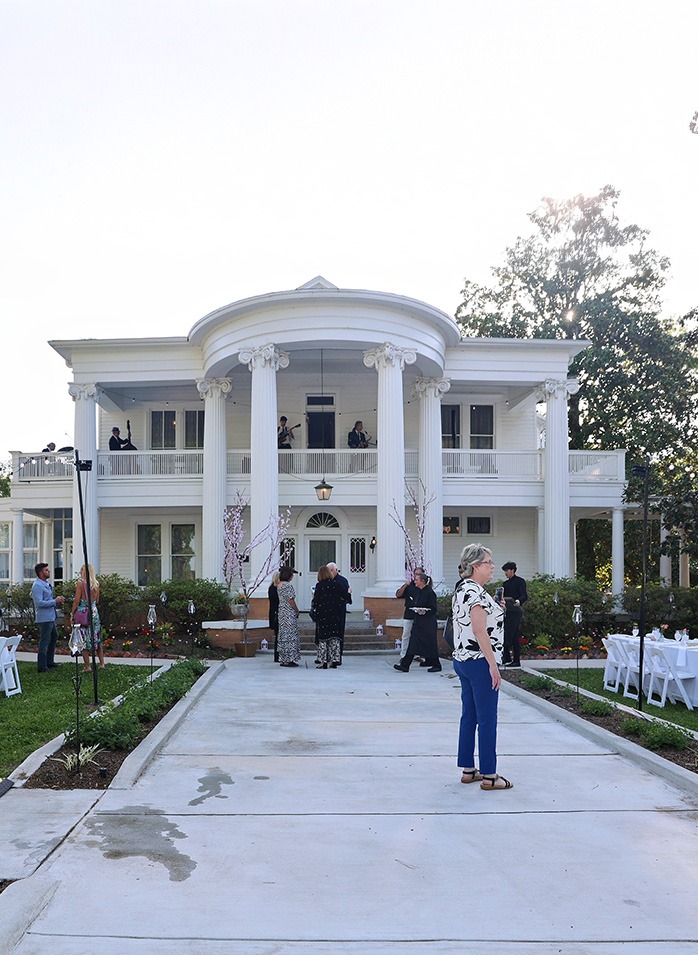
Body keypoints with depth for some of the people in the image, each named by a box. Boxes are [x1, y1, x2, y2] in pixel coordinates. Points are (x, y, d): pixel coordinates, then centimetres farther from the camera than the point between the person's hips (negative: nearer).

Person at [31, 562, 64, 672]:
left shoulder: (46, 584, 14)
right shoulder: (37, 586, -17)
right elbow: (39, 603, -25)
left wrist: (57, 602, 7)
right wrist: (55, 601, -21)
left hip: (51, 616, 11)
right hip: (44, 617, -11)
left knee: (54, 636, 21)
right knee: (44, 641, -6)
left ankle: (49, 661, 32)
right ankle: (42, 666, 0)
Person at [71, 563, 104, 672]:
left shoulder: (80, 583, -10)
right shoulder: (96, 584, 5)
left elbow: (77, 601, -12)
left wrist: (72, 614, -5)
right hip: (94, 612, 5)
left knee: (84, 640, 1)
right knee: (97, 639, 14)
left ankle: (88, 666, 1)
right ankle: (102, 663, 18)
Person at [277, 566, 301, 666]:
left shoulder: (279, 585, 12)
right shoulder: (288, 585, -16)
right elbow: (291, 600, -18)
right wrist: (297, 610, -5)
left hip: (281, 612, 9)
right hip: (290, 613, -9)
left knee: (283, 635, 12)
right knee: (290, 635, -5)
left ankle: (283, 660, 14)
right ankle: (289, 660, -4)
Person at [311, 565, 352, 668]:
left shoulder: (319, 585, -9)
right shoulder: (337, 584, -2)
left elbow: (316, 601, -10)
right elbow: (345, 597, 0)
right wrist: (348, 593, 21)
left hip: (323, 614, -2)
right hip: (335, 615, 2)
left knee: (323, 637, 3)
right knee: (335, 637, 9)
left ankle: (323, 661, 1)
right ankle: (334, 660, 8)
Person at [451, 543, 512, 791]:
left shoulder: (462, 589, 15)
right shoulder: (475, 592, -18)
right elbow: (480, 632, -22)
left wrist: (497, 610, 14)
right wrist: (493, 665, -20)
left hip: (462, 659, 10)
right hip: (480, 661, -10)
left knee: (469, 716, 14)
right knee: (487, 720, -3)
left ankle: (468, 770, 21)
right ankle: (489, 776, 2)